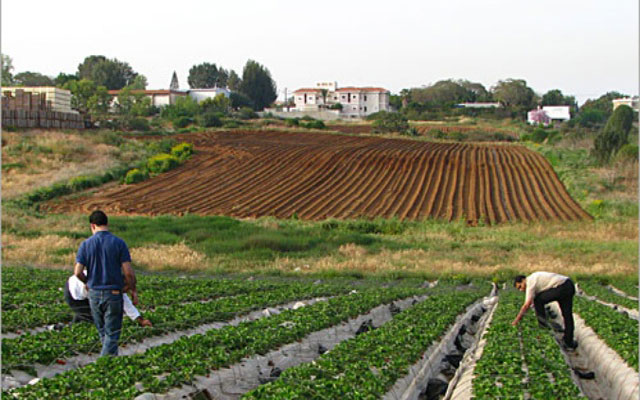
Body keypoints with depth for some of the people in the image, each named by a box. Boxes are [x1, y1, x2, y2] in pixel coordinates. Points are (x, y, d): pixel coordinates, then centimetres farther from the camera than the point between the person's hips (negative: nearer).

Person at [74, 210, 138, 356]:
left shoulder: (86, 244, -2)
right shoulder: (119, 243, -7)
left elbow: (78, 272, -5)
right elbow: (128, 272, -10)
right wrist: (133, 290, 5)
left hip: (94, 293, 3)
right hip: (113, 294, -3)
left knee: (103, 332, 19)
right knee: (112, 334, 2)